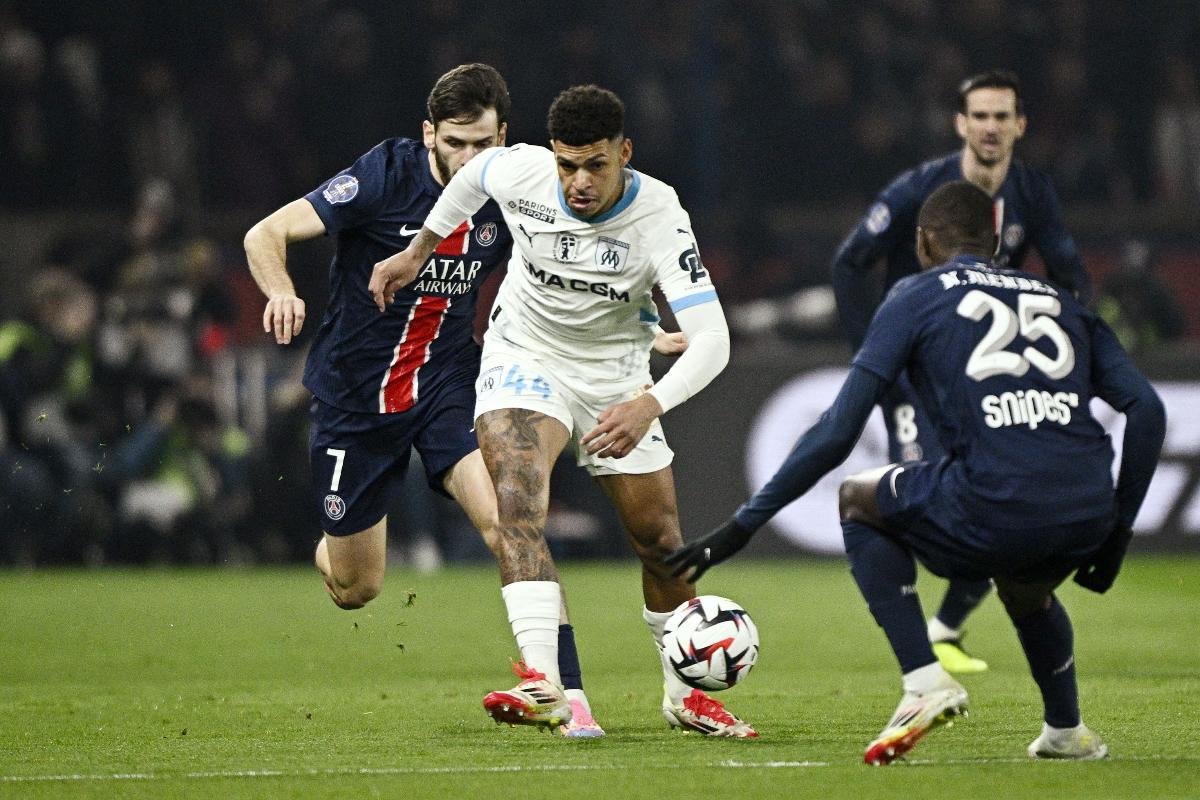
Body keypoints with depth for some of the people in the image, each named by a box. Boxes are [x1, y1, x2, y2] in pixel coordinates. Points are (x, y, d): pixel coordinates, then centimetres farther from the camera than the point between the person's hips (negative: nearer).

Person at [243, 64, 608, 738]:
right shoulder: (386, 176, -18)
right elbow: (265, 235, -20)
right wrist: (282, 293, -42)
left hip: (450, 385, 2)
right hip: (356, 396, -2)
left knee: (507, 521, -25)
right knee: (355, 591, 7)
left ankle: (570, 691, -22)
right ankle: (333, 545, 47)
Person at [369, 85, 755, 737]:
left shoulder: (660, 218, -27)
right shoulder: (519, 172, -20)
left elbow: (711, 339, -35)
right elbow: (472, 174, 8)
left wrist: (650, 405, -51)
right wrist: (417, 251, 13)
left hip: (615, 378, 0)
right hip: (525, 359, 0)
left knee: (661, 543, 5)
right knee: (519, 498, -27)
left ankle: (684, 695, 30)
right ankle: (541, 686, -39)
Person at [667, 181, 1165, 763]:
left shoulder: (917, 296, 14)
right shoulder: (1061, 302, 26)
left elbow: (838, 431, 6)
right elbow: (1146, 409, 14)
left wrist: (744, 524, 10)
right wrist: (1116, 529, 21)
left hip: (992, 512, -5)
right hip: (1087, 517, 5)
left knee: (858, 498, 25)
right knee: (1024, 589, 42)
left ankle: (924, 682, 12)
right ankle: (1066, 731, 37)